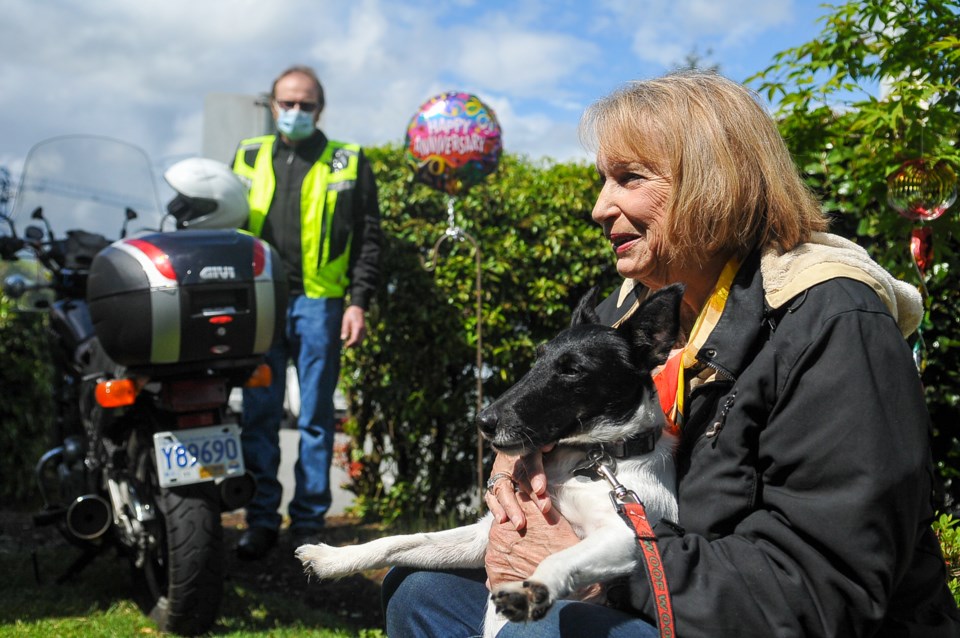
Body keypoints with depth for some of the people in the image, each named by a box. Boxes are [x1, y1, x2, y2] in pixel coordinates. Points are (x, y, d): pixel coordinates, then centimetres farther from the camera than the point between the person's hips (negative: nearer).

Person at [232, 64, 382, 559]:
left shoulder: (349, 163, 8)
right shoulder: (248, 157, 14)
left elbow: (368, 239, 5)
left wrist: (359, 301, -5)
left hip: (319, 303, -2)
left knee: (315, 418, 3)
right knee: (258, 416, 3)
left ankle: (309, 521, 11)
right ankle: (261, 520, 12)